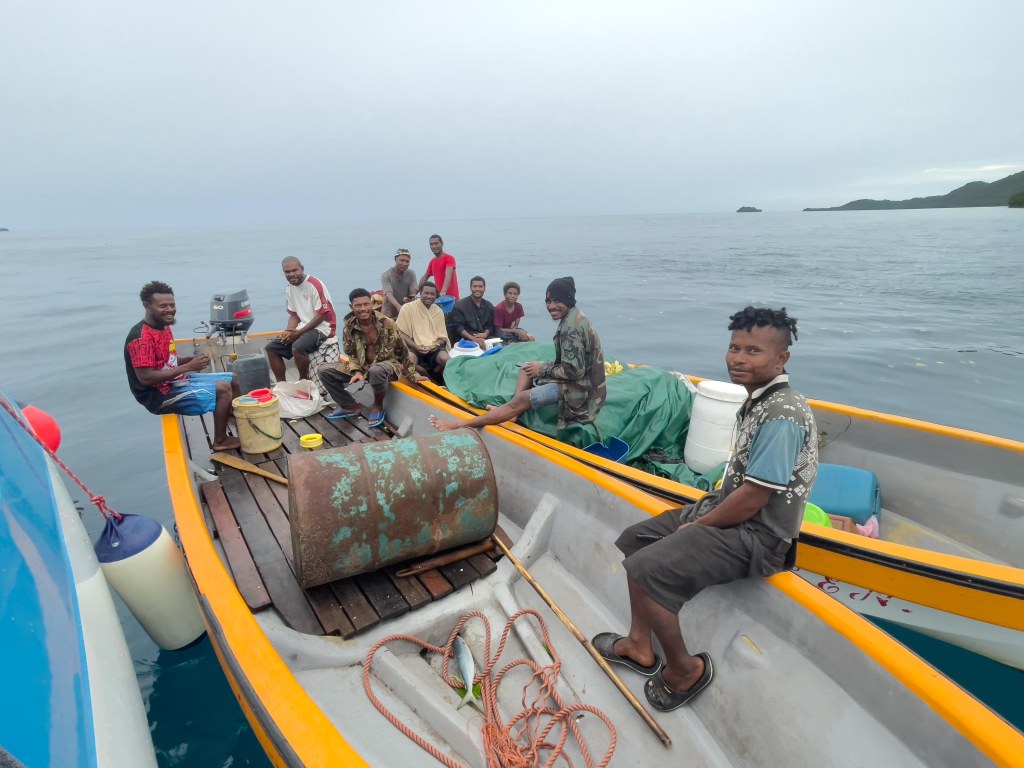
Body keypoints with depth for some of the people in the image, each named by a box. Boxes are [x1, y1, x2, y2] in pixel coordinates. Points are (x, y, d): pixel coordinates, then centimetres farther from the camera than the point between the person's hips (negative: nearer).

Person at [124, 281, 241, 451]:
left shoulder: (163, 327, 9)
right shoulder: (142, 337, -21)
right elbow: (146, 378, -26)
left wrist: (192, 360, -2)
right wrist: (188, 367, -24)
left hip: (177, 381, 10)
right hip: (161, 395, -10)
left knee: (232, 381, 10)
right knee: (222, 389, -22)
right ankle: (220, 441, -5)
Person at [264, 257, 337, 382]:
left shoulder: (315, 285, -16)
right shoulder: (289, 289, 9)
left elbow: (322, 315, -17)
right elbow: (294, 315, 14)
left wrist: (299, 332, -17)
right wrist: (289, 331, -7)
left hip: (321, 327, -8)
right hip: (302, 328, 8)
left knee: (297, 348, -33)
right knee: (271, 348, -1)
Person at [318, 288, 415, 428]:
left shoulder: (387, 323, -14)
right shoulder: (348, 326, -3)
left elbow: (402, 351, -6)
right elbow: (351, 354, 5)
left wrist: (412, 374, -3)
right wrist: (357, 372, -15)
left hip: (387, 364, -5)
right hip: (362, 366, 5)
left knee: (376, 370, -42)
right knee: (324, 371, -7)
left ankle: (378, 405, -10)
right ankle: (350, 406, 9)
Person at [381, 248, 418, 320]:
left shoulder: (411, 274, -1)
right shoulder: (386, 276, -11)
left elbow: (413, 293, -7)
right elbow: (389, 295, -25)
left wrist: (411, 299, -33)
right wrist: (398, 306, -46)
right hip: (389, 313, -2)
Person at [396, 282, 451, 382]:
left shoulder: (439, 311, 11)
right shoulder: (408, 308, -1)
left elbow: (442, 336, 11)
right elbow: (401, 333, -5)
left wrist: (437, 344, -12)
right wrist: (416, 347, -18)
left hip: (434, 348, 3)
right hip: (413, 347, -2)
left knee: (445, 360, -28)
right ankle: (432, 380, -6)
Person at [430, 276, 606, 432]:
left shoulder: (572, 327, -21)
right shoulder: (572, 318, 11)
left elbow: (574, 370, -25)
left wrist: (543, 370, -11)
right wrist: (542, 366, 2)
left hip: (579, 387, -11)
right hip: (580, 379, 11)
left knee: (521, 400, -19)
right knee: (526, 369, 17)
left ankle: (461, 425, -19)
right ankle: (515, 412, -4)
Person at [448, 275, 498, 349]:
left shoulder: (489, 306, 17)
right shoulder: (460, 305, 1)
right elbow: (458, 326, -6)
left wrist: (486, 334, -8)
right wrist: (473, 338, -20)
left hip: (485, 338, 5)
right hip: (465, 340, -4)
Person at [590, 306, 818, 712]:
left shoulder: (782, 415, -23)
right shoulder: (758, 400, 8)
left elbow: (753, 499, -24)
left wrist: (696, 527, -12)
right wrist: (699, 516, 6)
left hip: (756, 535, -10)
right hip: (729, 512, 10)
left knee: (645, 570, -23)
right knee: (634, 539, 13)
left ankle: (684, 668, 3)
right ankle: (639, 645, 22)